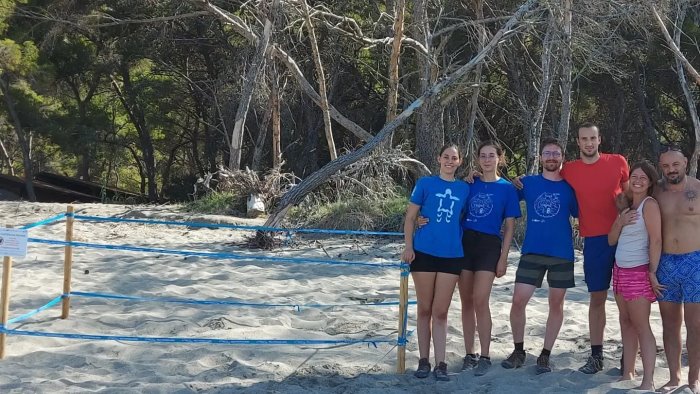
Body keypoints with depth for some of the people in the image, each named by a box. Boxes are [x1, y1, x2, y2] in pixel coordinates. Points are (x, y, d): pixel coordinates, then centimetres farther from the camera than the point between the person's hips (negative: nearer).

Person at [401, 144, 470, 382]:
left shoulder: (464, 189, 9)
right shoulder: (425, 183, 2)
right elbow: (410, 217, 2)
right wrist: (408, 246, -6)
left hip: (452, 255, 1)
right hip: (424, 252, -1)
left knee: (441, 312, 3)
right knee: (425, 310, 6)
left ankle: (440, 364, 6)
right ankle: (423, 361, 15)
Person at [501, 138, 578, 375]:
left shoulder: (569, 188, 4)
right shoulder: (527, 183, 6)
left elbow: (581, 215, 12)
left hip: (562, 254, 0)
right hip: (532, 252, 0)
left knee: (556, 304, 5)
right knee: (518, 301, -5)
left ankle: (545, 355, 16)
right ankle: (518, 351, 13)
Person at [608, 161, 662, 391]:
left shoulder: (649, 204, -9)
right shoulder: (626, 205, 14)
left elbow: (656, 240, -16)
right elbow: (611, 240, 12)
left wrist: (653, 272, -19)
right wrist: (620, 222, -5)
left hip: (639, 272, -8)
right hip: (620, 270, 8)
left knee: (641, 326, -9)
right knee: (626, 323, 10)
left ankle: (648, 382, -10)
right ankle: (627, 374, 15)